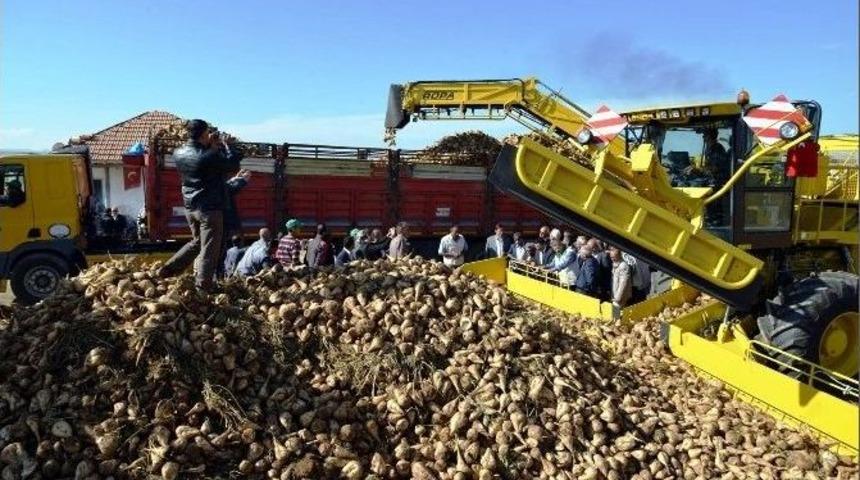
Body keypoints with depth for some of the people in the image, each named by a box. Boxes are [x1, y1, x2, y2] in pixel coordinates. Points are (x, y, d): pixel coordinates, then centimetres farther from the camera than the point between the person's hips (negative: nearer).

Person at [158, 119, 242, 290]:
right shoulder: (209, 155, -20)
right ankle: (203, 285, 2)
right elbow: (232, 164, -11)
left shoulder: (178, 153, 3)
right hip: (210, 207, -7)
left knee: (197, 241, 25)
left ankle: (168, 268, 23)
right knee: (209, 248, 1)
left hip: (190, 206, 8)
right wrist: (227, 145, 2)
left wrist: (210, 146, 14)